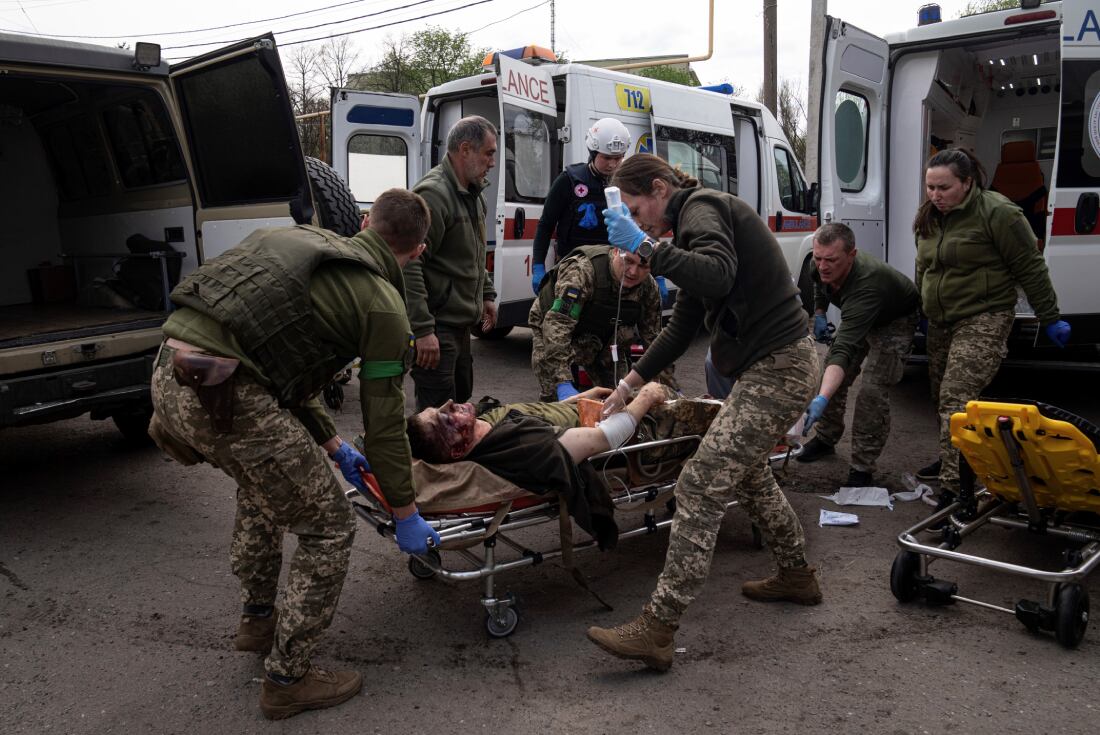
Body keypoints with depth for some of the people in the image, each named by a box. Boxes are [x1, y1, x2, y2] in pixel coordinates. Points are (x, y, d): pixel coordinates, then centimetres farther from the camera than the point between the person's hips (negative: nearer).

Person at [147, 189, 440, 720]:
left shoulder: (307, 240, 24)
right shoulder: (383, 304, 1)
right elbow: (385, 425, 3)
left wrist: (332, 445, 36)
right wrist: (406, 517, 17)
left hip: (169, 372, 9)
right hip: (224, 394, -9)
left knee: (263, 485, 34)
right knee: (328, 529, 9)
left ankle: (257, 618, 51)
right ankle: (287, 679, 23)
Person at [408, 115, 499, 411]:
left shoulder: (472, 193, 13)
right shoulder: (433, 194, -19)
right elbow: (409, 265, -25)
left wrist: (486, 295, 22)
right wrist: (422, 329, -28)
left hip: (460, 324, 10)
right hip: (437, 328, -10)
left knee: (461, 398, 21)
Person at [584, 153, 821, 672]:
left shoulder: (701, 207, -9)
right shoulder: (699, 216, 21)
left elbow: (718, 277, -32)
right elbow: (683, 325, 24)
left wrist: (646, 246, -26)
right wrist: (631, 382, 22)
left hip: (777, 370, -11)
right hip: (774, 364, 11)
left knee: (701, 488, -14)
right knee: (746, 473, 26)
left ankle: (656, 630, -13)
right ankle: (797, 576, 43)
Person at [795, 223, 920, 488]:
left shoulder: (867, 285, -46)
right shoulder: (822, 266, -24)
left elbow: (843, 349, -55)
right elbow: (819, 284, 8)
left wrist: (822, 399, -63)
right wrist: (819, 313, -5)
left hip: (895, 320, -7)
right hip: (859, 317, 8)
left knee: (873, 389, -19)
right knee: (831, 373, 6)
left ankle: (862, 468, -8)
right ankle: (826, 438, 27)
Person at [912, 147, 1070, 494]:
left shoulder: (997, 213, -15)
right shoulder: (928, 217, 8)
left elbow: (1031, 268, -11)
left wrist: (1049, 319, -7)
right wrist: (924, 310, 30)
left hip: (983, 321, -8)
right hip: (940, 322, 8)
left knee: (956, 400, -18)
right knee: (942, 397, 16)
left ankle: (955, 486, -17)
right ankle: (950, 461, 34)